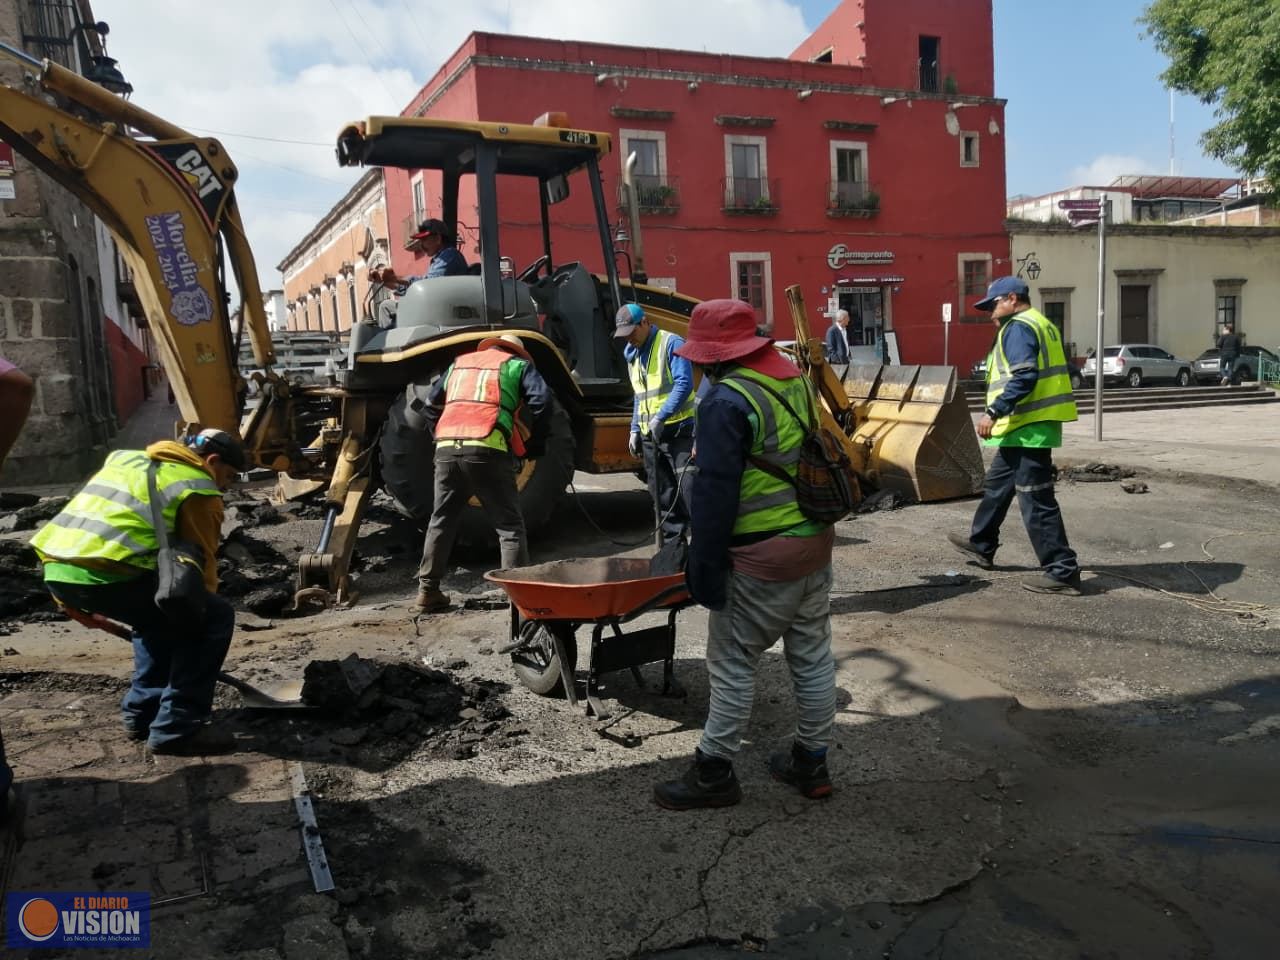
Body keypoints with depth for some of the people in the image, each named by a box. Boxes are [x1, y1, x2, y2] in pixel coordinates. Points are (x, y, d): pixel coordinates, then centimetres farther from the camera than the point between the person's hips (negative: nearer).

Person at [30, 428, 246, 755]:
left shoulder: (126, 458, 29)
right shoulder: (199, 490, 7)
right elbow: (202, 564, 9)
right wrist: (200, 612, 25)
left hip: (57, 567, 9)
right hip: (106, 574, -9)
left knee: (158, 615, 31)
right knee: (216, 619, 3)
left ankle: (141, 712, 31)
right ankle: (176, 729, 3)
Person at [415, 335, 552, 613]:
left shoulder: (459, 363, 30)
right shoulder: (517, 364, 16)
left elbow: (431, 406, 30)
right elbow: (541, 399, -1)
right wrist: (536, 444, 7)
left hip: (447, 449, 4)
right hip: (487, 450, -4)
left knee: (441, 522, 17)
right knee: (509, 525, 3)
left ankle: (427, 591, 20)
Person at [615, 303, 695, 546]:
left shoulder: (671, 343, -8)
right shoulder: (632, 353, 15)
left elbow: (684, 385, -18)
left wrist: (660, 417, -23)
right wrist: (635, 430, 16)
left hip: (678, 431, -8)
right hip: (649, 435, 8)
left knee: (689, 492, -10)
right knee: (663, 498, 10)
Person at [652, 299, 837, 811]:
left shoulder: (727, 400, -18)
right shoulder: (796, 380, 8)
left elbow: (714, 494, -20)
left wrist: (705, 566, -14)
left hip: (761, 558, -8)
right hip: (816, 542, 8)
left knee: (731, 663, 5)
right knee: (812, 655, 16)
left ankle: (714, 773, 16)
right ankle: (811, 763, 29)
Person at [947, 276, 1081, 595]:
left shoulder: (1017, 328, -11)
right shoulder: (1041, 324, 20)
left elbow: (1024, 377, -23)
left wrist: (993, 412, -22)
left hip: (1027, 427, -11)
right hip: (1033, 425, 11)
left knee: (1036, 502, -8)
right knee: (997, 485, 23)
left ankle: (1063, 572, -5)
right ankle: (981, 545, 38)